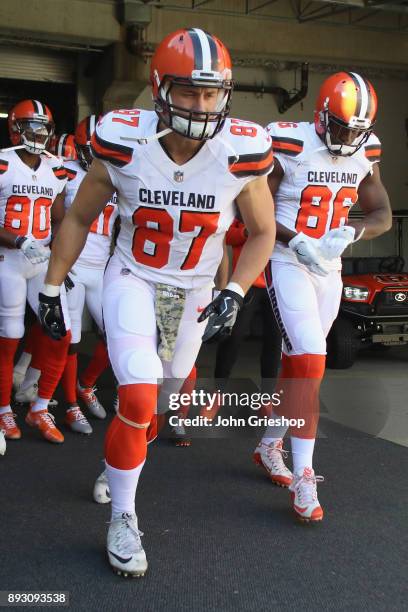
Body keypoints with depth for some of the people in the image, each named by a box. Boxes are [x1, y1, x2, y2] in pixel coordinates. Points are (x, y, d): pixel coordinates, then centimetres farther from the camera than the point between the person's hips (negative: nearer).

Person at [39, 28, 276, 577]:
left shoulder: (241, 155, -19)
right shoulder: (124, 145, -19)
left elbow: (262, 232, -3)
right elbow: (79, 218, -3)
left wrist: (235, 293, -16)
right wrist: (51, 288, -2)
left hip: (194, 292, 3)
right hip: (133, 279, -2)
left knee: (160, 399, 16)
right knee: (139, 400, -19)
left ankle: (122, 461, 47)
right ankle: (123, 517, 3)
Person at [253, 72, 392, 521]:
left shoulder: (365, 154, 3)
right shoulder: (289, 146, -14)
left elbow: (382, 215, 9)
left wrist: (349, 233, -11)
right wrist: (297, 241, -23)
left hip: (330, 269, 6)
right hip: (288, 264, -6)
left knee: (298, 362, 15)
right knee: (310, 362, -16)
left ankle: (269, 446, 33)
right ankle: (303, 479, -11)